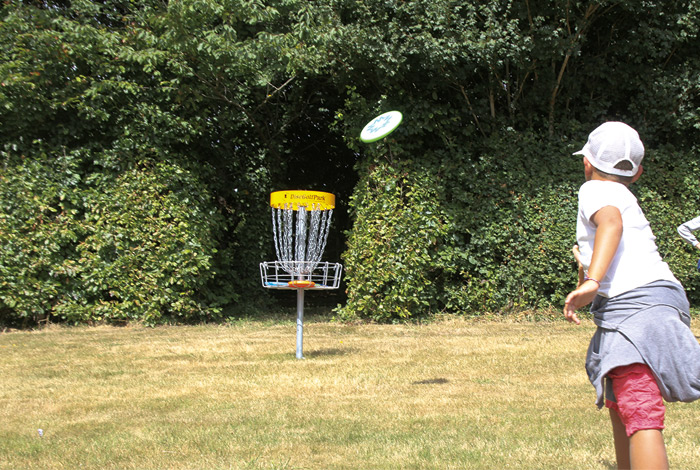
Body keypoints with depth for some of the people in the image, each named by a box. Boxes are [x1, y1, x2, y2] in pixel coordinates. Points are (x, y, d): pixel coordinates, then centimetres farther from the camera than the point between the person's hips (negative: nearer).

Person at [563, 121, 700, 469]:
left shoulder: (595, 189, 3)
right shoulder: (626, 197, 28)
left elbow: (611, 222, -20)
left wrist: (593, 281, -31)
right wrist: (588, 267, 58)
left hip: (636, 306, -10)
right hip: (663, 305, 10)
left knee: (641, 418, -20)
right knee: (618, 404, 26)